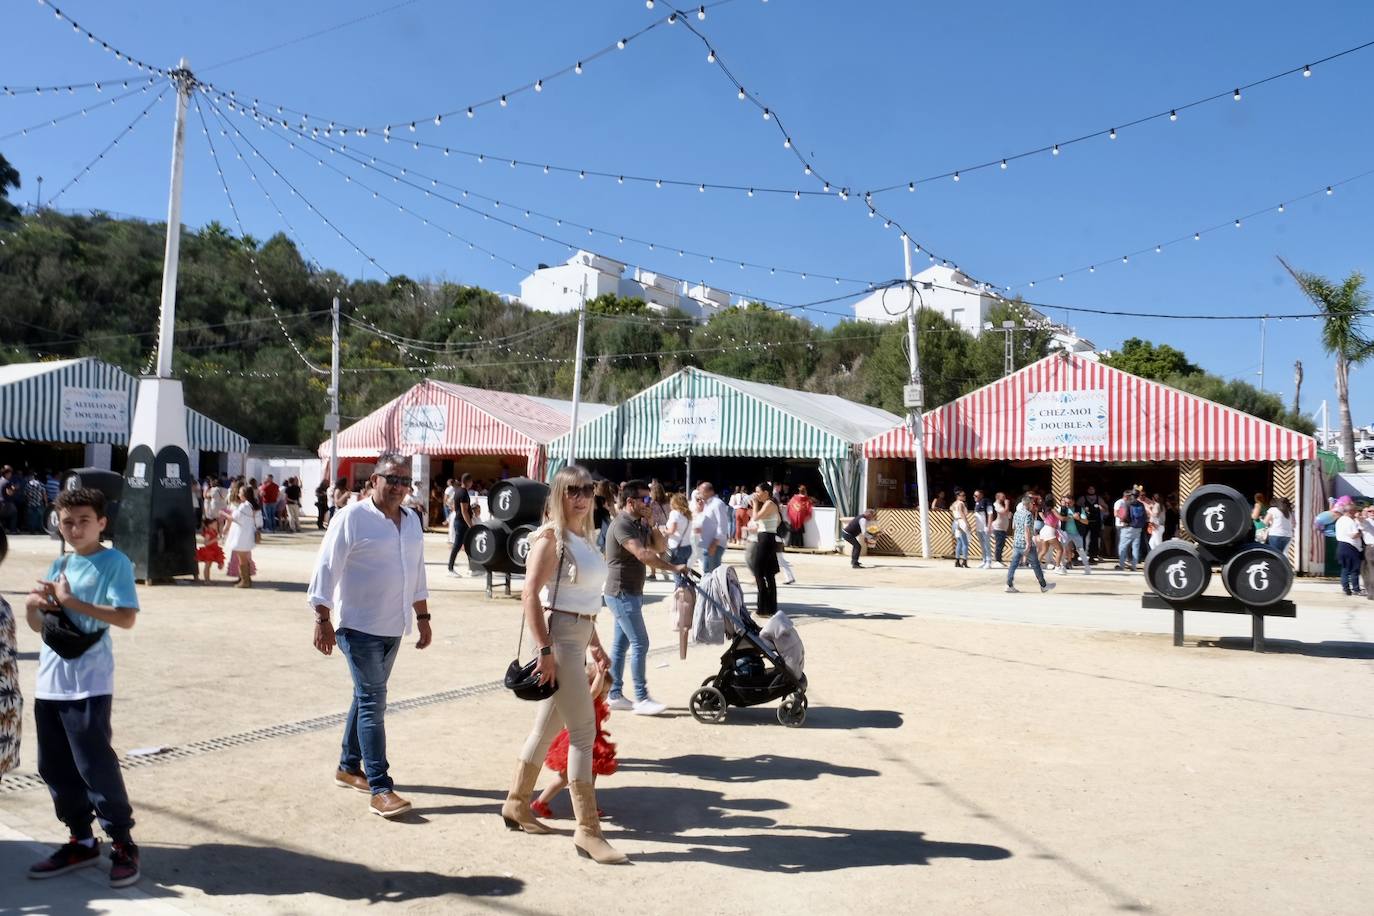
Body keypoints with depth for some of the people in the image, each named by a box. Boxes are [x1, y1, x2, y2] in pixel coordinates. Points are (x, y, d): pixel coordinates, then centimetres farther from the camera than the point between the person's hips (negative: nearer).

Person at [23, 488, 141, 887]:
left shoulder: (115, 563, -7)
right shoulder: (59, 565, 13)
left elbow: (126, 617, -19)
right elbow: (39, 625, 18)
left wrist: (71, 601, -20)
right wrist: (33, 605, -5)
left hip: (88, 683, -7)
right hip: (49, 682, 7)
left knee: (95, 764, -5)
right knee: (54, 766, 11)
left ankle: (123, 843, 9)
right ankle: (81, 840, 25)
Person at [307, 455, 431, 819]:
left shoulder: (412, 521, 11)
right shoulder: (352, 517, -11)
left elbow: (417, 571, 19)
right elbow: (327, 568, -12)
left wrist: (422, 616, 18)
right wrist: (323, 619, -16)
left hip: (394, 628, 7)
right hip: (360, 626, -7)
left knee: (367, 697, 17)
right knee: (373, 702, -8)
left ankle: (349, 767, 32)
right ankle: (380, 789, -6)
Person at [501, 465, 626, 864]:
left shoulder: (584, 536, 14)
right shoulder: (550, 537, -12)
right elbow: (529, 594, -19)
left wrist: (595, 644, 19)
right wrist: (545, 650, -23)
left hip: (579, 636, 9)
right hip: (558, 635, -9)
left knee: (548, 725, 17)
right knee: (584, 732, -7)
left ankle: (516, 803, 32)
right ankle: (587, 830, 0)